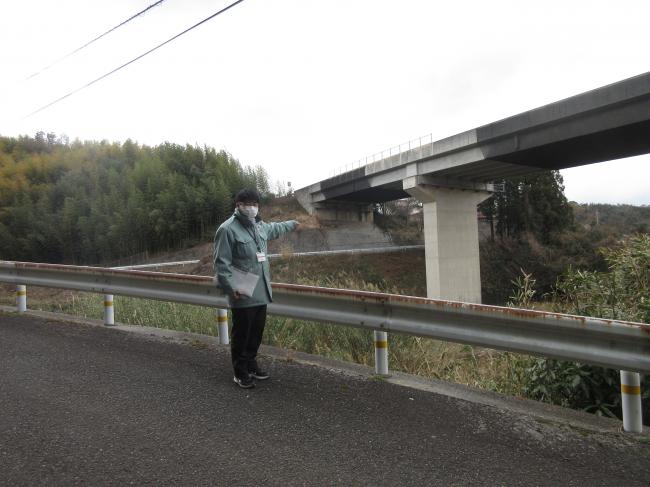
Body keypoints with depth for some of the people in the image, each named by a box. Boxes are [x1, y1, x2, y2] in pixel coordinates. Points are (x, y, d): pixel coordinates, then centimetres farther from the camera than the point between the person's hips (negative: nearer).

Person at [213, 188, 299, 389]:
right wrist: (231, 287, -21)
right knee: (241, 334, 2)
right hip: (243, 294, -8)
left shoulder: (259, 225, 13)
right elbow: (221, 262, -15)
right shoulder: (228, 229, -13)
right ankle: (240, 373, 17)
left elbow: (273, 229, 37)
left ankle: (251, 364, 33)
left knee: (257, 331, 16)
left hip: (261, 292, 8)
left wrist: (291, 224, 52)